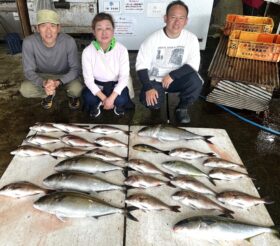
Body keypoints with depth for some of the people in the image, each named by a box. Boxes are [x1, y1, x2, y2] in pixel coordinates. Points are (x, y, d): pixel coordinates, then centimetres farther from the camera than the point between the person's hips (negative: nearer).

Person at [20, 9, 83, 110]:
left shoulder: (69, 41, -28)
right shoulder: (28, 42, -25)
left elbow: (76, 68, -23)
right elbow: (29, 71, -18)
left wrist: (58, 82, -40)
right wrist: (43, 83, -41)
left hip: (65, 75, -1)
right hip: (43, 76, 2)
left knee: (77, 89, -31)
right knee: (24, 89, -23)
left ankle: (72, 95, 10)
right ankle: (49, 94, 11)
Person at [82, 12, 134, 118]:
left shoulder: (122, 50, -17)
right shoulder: (87, 51, -16)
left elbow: (124, 77, -18)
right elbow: (88, 79, -15)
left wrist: (111, 98, -29)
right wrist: (104, 98, -25)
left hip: (116, 85, 0)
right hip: (96, 85, 0)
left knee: (120, 100, -30)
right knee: (88, 97, -30)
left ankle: (117, 105, 12)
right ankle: (96, 104, 11)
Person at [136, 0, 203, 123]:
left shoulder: (191, 39, -10)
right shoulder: (153, 39, -15)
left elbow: (193, 65, -13)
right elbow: (141, 65, -14)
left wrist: (172, 75, -25)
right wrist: (148, 88, -25)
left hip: (177, 79, 1)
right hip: (155, 80, -1)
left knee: (195, 81, -29)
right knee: (149, 101, -28)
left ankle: (182, 107, 0)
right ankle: (156, 104, 13)